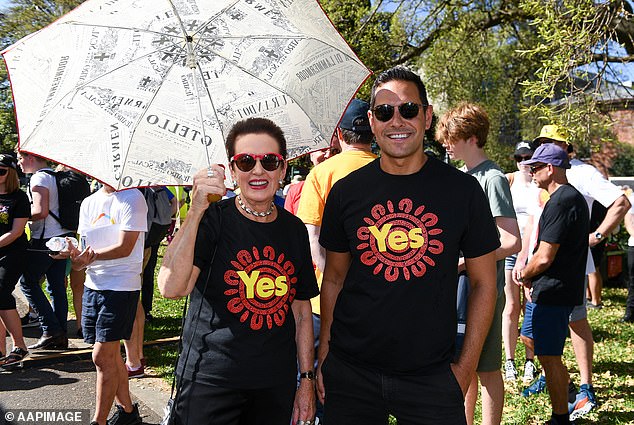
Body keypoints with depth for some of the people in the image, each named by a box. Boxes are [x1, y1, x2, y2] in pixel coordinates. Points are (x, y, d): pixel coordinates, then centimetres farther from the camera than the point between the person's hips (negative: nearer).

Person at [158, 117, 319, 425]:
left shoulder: (294, 229, 3)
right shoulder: (212, 220, -9)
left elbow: (301, 310, 10)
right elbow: (171, 288, -24)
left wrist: (307, 379, 8)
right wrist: (196, 212, -30)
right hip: (210, 382, -4)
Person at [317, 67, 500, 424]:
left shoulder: (462, 190, -5)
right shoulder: (347, 191, 0)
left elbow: (484, 283, 1)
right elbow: (334, 278, 7)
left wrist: (466, 367, -3)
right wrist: (323, 356, 4)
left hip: (431, 377, -1)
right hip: (350, 373, 2)